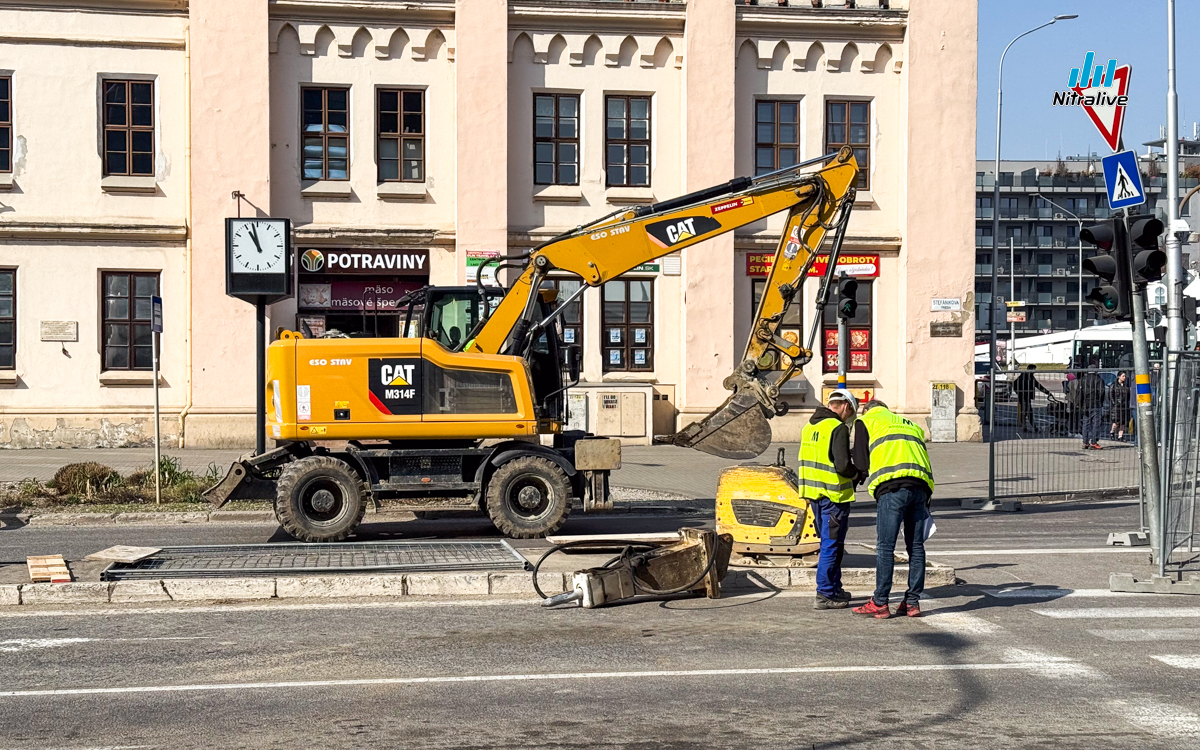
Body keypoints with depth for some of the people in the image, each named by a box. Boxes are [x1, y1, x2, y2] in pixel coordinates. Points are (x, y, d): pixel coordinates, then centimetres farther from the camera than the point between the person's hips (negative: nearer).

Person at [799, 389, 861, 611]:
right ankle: (825, 595, -1)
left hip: (813, 492, 8)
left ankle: (834, 589, 27)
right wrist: (855, 473, -3)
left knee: (829, 543, 19)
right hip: (834, 493, -8)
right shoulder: (838, 428, -15)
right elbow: (842, 465, -23)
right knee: (832, 546, -2)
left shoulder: (809, 426, 12)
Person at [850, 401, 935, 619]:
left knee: (885, 546, -3)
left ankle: (880, 603, -2)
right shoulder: (912, 425, 33)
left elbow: (861, 463, 10)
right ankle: (912, 603, 11)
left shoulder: (866, 421, 18)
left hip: (892, 487, -5)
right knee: (916, 546, 9)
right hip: (921, 486, 5)